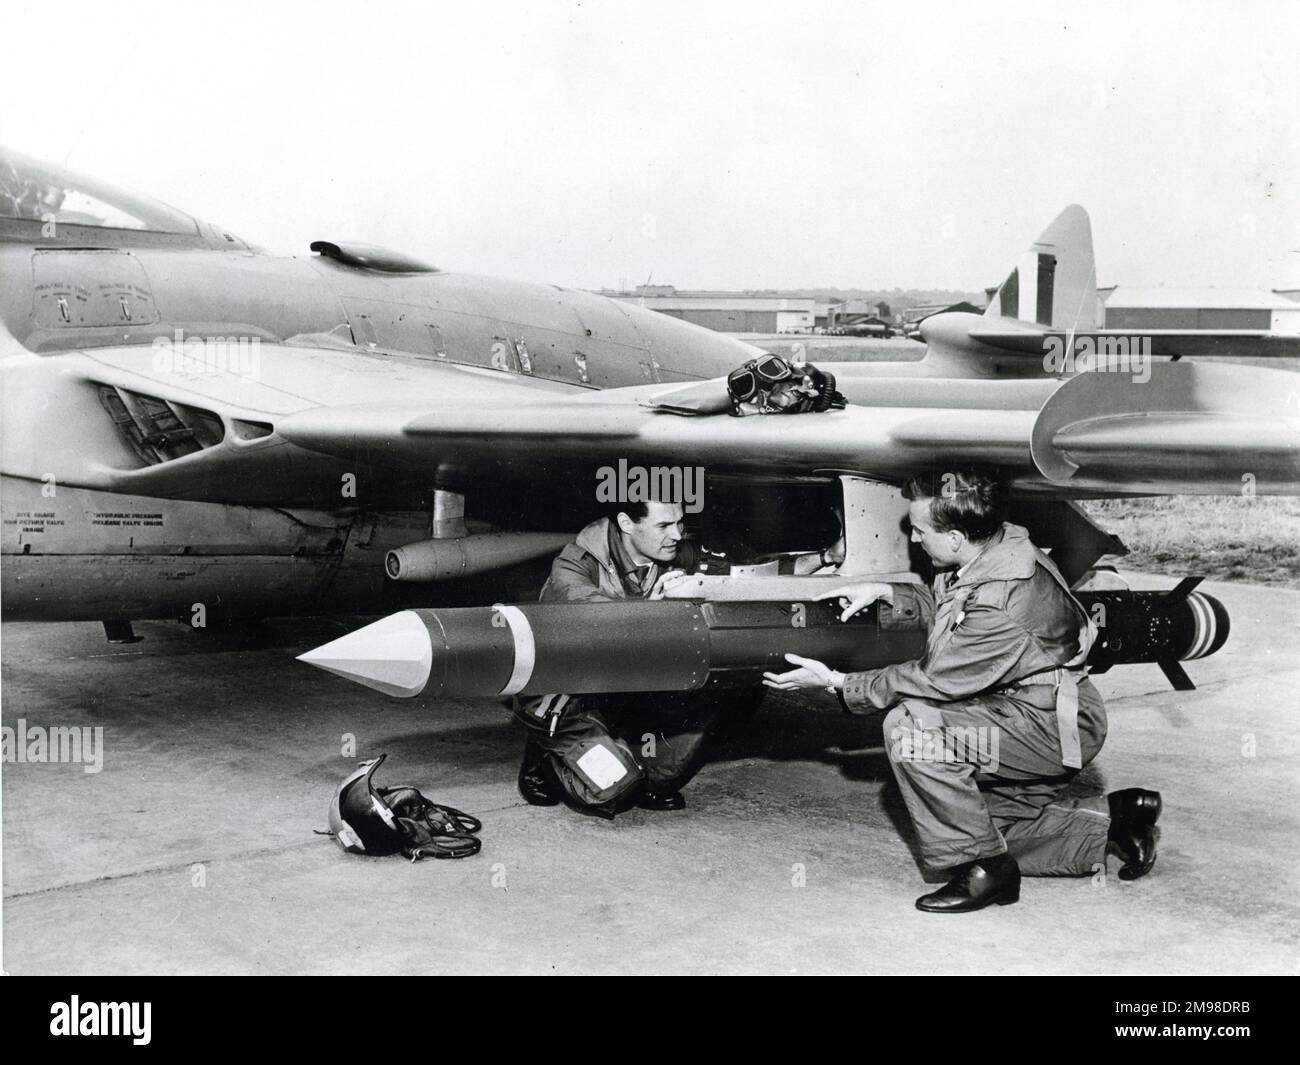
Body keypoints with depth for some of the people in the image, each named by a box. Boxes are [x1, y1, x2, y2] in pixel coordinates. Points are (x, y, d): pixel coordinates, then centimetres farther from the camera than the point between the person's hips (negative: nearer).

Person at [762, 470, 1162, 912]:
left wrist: (839, 683, -14)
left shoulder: (1001, 603, -30)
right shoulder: (998, 546, -2)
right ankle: (1111, 821, 20)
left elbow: (932, 680, -22)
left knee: (910, 726, -25)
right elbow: (944, 603, 18)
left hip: (1056, 729, -10)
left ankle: (984, 869, -13)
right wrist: (884, 592, 2)